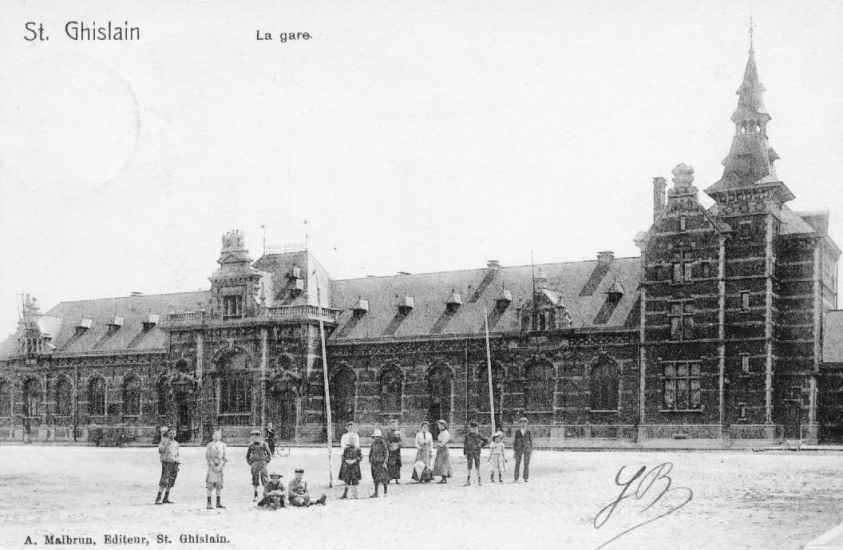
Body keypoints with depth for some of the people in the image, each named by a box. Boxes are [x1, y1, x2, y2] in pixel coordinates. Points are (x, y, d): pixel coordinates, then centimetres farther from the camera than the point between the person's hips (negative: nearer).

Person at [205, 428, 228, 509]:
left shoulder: (223, 445, 9)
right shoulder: (210, 445, 0)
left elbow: (225, 457, 7)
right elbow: (207, 457, -3)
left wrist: (221, 466, -7)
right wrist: (213, 466, -12)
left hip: (220, 467, 3)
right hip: (212, 467, -3)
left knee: (219, 485, 6)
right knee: (210, 485, -6)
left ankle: (219, 503, 12)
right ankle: (209, 504, -4)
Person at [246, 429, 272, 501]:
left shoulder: (263, 444, -2)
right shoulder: (251, 445, 4)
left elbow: (269, 454, 6)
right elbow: (247, 455, 17)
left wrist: (266, 462, -1)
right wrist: (250, 463, 8)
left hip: (262, 463, -2)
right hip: (254, 464, 2)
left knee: (264, 478, -8)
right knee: (255, 480, 4)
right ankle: (255, 495, 12)